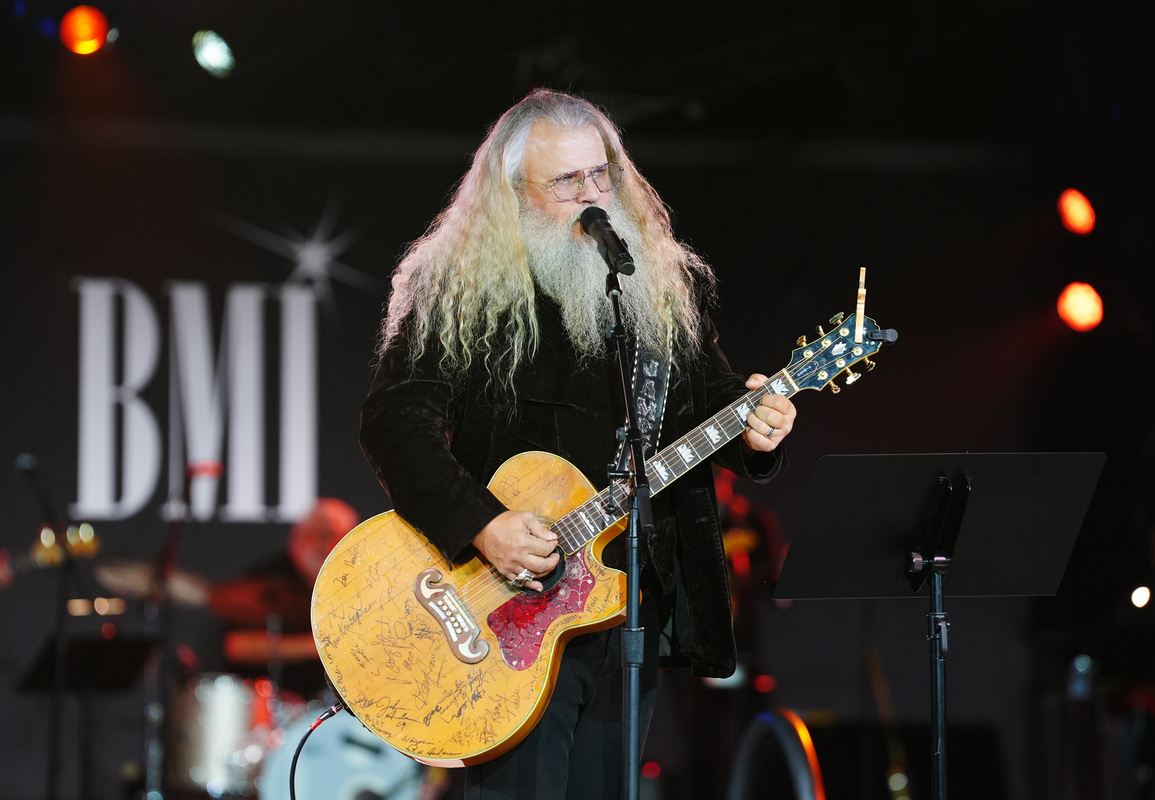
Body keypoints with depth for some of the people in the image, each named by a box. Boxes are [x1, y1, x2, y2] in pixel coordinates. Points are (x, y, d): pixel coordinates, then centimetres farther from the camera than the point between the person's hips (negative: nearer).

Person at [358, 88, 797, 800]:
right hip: (514, 608, -4)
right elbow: (394, 421, -11)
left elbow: (712, 398, 18)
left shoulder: (672, 287, 12)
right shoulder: (455, 291, -3)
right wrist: (480, 526, -24)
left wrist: (748, 428, -7)